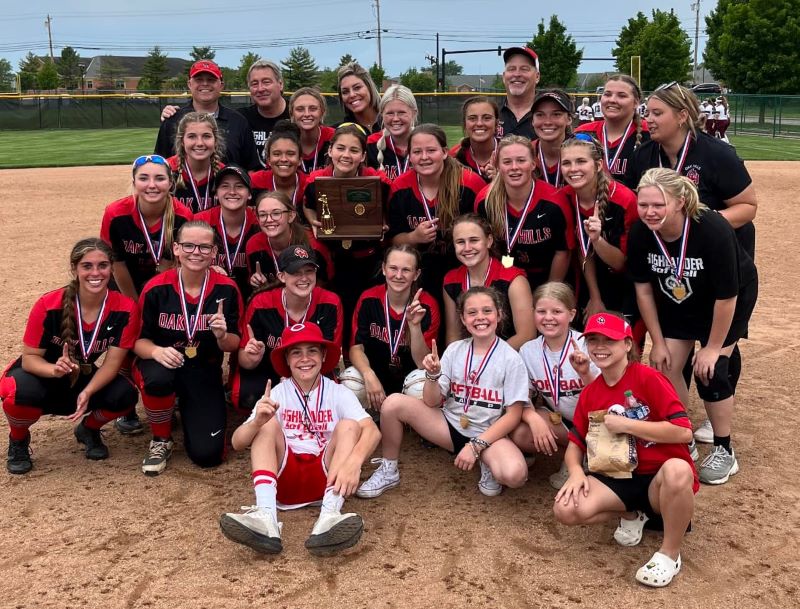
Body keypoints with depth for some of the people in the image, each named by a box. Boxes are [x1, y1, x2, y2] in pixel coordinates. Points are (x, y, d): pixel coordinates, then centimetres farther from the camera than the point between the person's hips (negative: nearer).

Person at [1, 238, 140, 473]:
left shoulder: (125, 308, -20)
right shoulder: (49, 305, -25)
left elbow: (113, 361, -20)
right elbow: (29, 357, -19)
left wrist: (87, 393, -37)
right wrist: (55, 369, -42)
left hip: (84, 378, 2)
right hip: (43, 374, -2)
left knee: (125, 396, -28)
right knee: (21, 393, -36)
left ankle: (88, 429, 8)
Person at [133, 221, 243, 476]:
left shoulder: (226, 289, -10)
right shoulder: (156, 288, -12)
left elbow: (233, 345, -2)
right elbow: (139, 340, -6)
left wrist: (222, 336, -26)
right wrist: (156, 351, -29)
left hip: (205, 372, 1)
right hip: (163, 365, 0)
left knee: (207, 454, -12)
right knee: (158, 378, -39)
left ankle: (188, 413, 24)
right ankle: (161, 440, -7)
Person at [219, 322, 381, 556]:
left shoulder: (339, 393, 0)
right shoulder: (276, 394, 3)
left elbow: (372, 431, -18)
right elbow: (237, 443, -7)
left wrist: (353, 462, -39)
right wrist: (256, 422, -30)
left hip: (326, 476, -1)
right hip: (285, 478, 1)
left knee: (349, 426, -20)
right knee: (268, 425, -17)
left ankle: (329, 517, -44)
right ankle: (266, 517, -39)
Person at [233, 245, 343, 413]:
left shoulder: (330, 303, -15)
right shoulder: (260, 304, -17)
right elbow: (244, 360, -9)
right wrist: (252, 358, -34)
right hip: (265, 373, -1)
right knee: (248, 396, -32)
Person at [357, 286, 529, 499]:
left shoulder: (511, 359, -10)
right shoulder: (454, 350, -1)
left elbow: (513, 415, -10)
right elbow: (432, 402, -2)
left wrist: (476, 445, -18)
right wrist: (433, 374, -22)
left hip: (488, 434, -3)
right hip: (450, 425, 3)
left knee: (515, 474, -36)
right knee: (394, 403, -18)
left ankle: (488, 465, 1)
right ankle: (388, 471, 3)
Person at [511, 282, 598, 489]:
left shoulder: (586, 345, -16)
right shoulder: (528, 351, -7)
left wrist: (585, 374, -36)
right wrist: (534, 418, -26)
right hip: (556, 421, 3)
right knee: (520, 435, -25)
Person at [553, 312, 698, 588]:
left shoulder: (648, 378, -13)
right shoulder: (589, 394, 6)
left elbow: (683, 431, -21)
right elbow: (575, 443, 10)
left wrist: (626, 425, -19)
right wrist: (576, 471, -13)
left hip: (659, 479, -4)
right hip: (618, 477, 5)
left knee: (677, 469, -41)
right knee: (566, 509, -21)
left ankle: (669, 553, -15)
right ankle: (630, 515, 9)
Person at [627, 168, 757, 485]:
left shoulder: (713, 230, -38)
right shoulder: (640, 233, -25)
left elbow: (726, 297, -27)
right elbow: (644, 288, -10)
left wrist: (713, 347, -18)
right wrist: (658, 342, -7)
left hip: (733, 297, -4)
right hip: (676, 299, 4)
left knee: (710, 370, -10)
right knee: (665, 367, -2)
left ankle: (724, 452, 10)